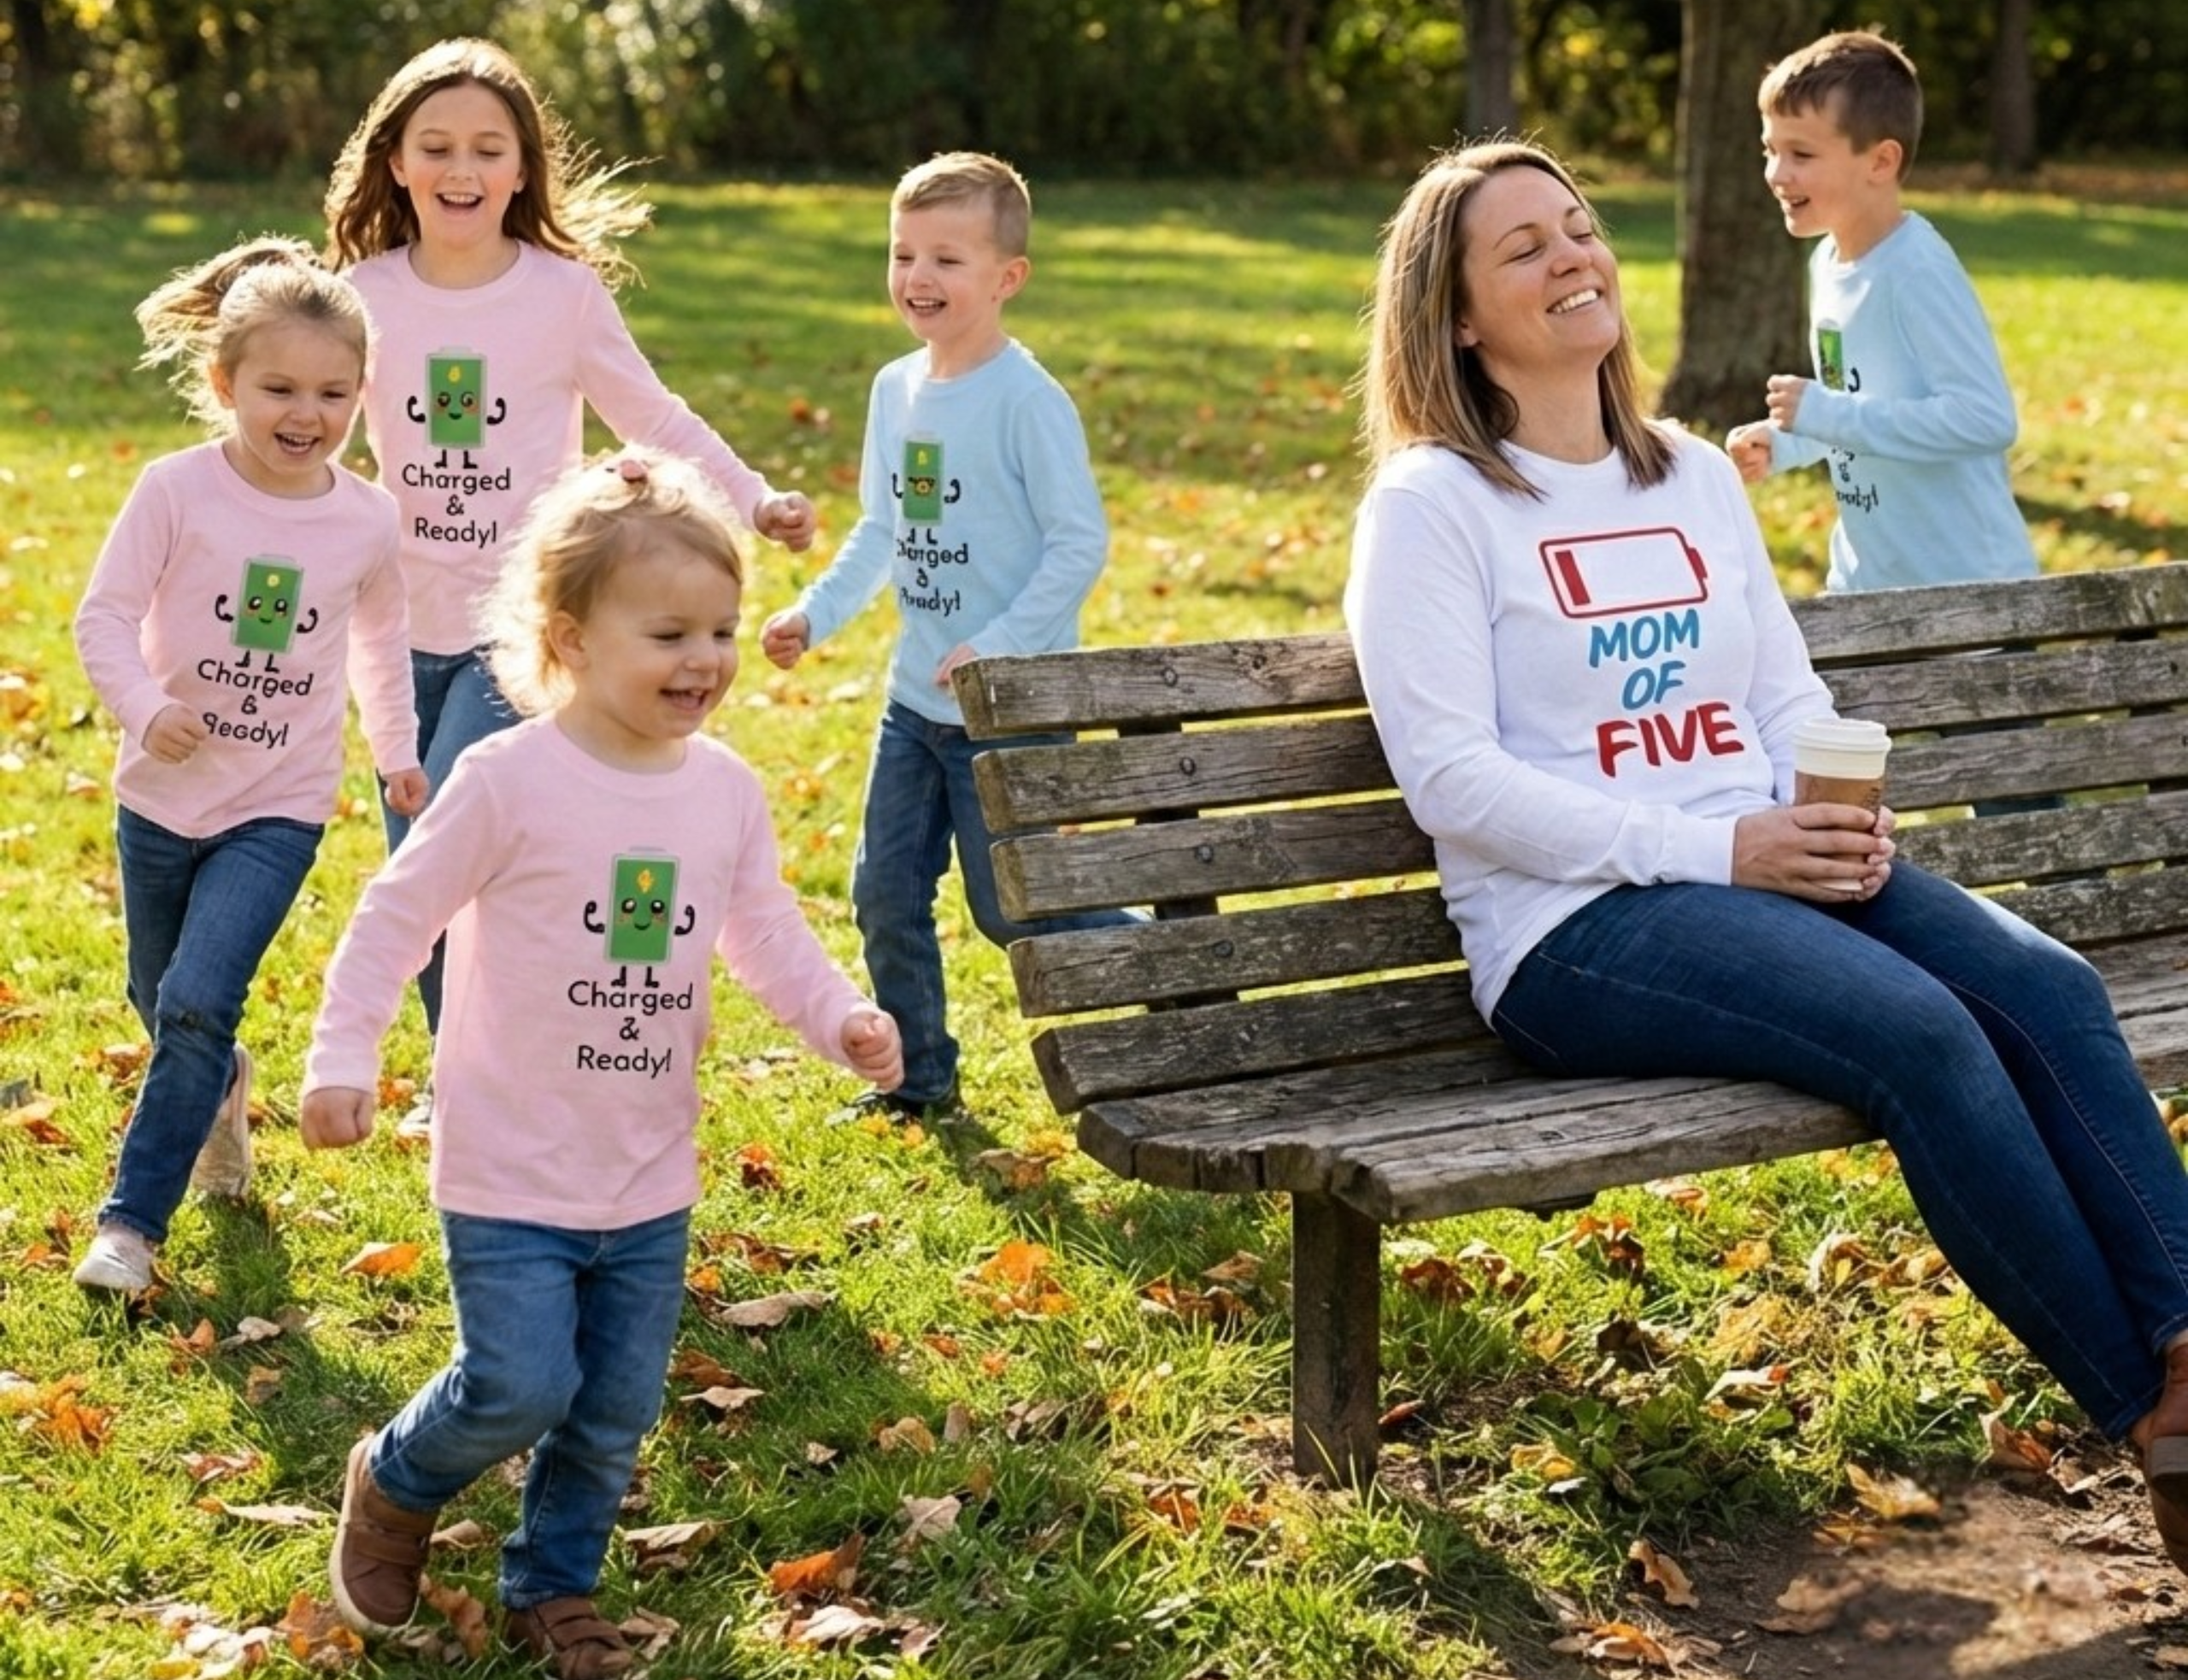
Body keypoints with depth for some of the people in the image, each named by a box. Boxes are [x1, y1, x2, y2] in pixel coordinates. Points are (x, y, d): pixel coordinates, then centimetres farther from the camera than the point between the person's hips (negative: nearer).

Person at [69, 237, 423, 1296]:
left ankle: (135, 1216, -2)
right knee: (158, 998, 19)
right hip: (163, 793, 1)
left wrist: (398, 751, 14)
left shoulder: (367, 519, -6)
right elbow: (103, 616, -12)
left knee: (197, 1004, -14)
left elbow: (381, 637, 13)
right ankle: (221, 1091, 53)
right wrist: (145, 708, -28)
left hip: (279, 808, -1)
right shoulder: (177, 491, -14)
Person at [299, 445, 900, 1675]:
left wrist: (842, 1017, -9)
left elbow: (767, 930, 8)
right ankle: (396, 1484, 23)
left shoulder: (728, 791, 0)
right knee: (521, 1390, -9)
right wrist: (343, 1061, -11)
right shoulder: (510, 780, -15)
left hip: (650, 1179, 5)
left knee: (615, 1419, 12)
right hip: (513, 1169, -5)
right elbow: (398, 917, -8)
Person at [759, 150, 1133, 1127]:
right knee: (886, 896, 11)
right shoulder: (895, 390, 7)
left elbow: (1081, 542, -17)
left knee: (1011, 909, -3)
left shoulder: (1026, 401, -16)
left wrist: (997, 648, -22)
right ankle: (918, 1082, 26)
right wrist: (813, 614, 5)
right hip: (915, 697, 8)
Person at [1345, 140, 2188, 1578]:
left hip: (1774, 873, 7)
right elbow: (1451, 778, -12)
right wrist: (1717, 849, -18)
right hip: (1577, 928, -6)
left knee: (2050, 990, -22)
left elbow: (1789, 690, 19)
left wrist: (1846, 814, -6)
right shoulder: (1432, 502, -2)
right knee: (1921, 1032, -30)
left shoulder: (1697, 477, 20)